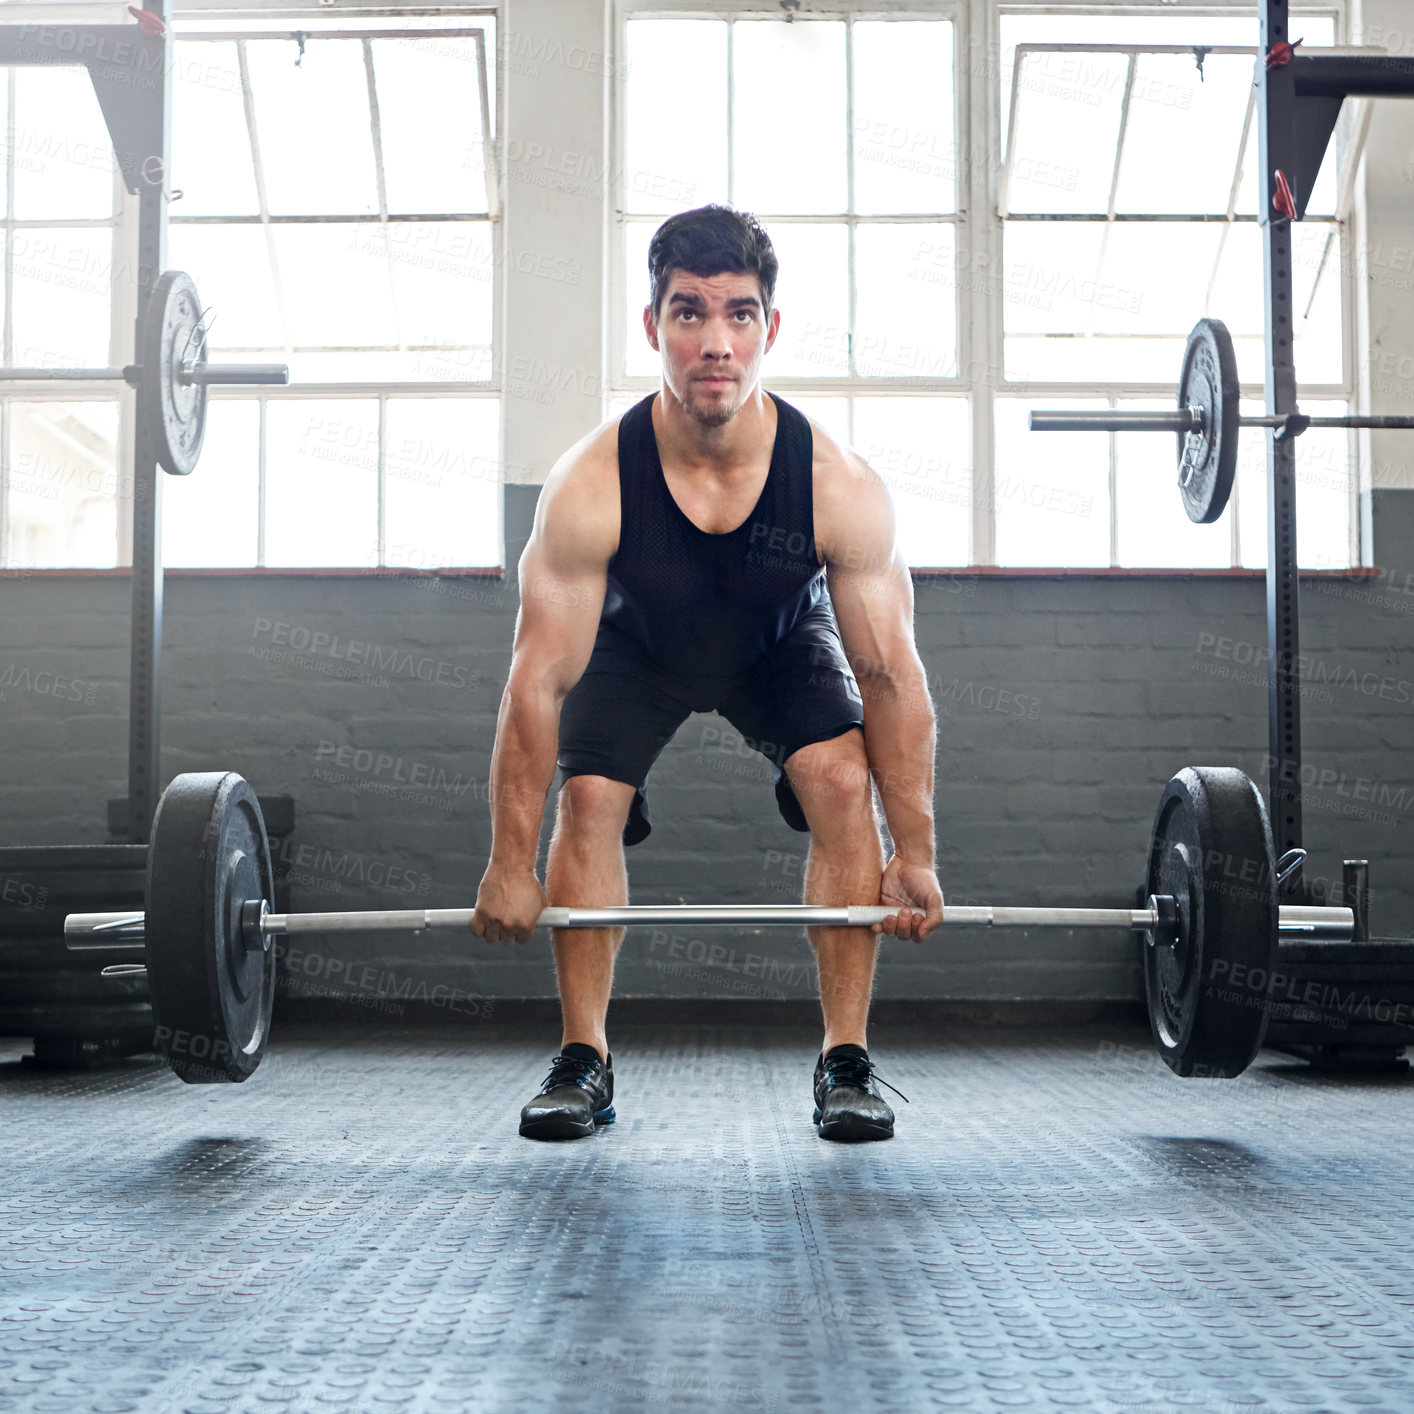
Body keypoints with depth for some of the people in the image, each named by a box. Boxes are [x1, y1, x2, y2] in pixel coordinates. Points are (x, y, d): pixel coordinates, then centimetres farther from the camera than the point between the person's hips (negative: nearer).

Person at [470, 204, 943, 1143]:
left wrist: (914, 856, -23)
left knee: (844, 781, -20)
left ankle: (847, 1064, -10)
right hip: (636, 644, 0)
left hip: (782, 644, 0)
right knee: (587, 798, -18)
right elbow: (540, 681, -31)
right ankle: (584, 1063, -4)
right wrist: (512, 865, -28)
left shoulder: (841, 487, -35)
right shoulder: (590, 486, -37)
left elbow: (891, 676, -26)